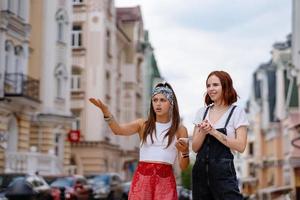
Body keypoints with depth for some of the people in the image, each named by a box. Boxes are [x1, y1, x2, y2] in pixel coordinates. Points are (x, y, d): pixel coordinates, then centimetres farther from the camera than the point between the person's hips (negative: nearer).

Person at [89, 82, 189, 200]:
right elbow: (118, 130, -12)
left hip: (165, 180, 0)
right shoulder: (143, 124, 7)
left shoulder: (180, 129, 4)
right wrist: (105, 110, -26)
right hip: (142, 178, 1)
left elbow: (183, 166, 3)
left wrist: (185, 152, -18)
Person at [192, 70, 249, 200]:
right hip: (200, 170, 4)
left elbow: (240, 146, -10)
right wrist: (203, 132, -11)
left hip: (223, 171, -4)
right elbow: (195, 147, 9)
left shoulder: (237, 112, 0)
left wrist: (213, 131, -14)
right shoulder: (202, 112, 12)